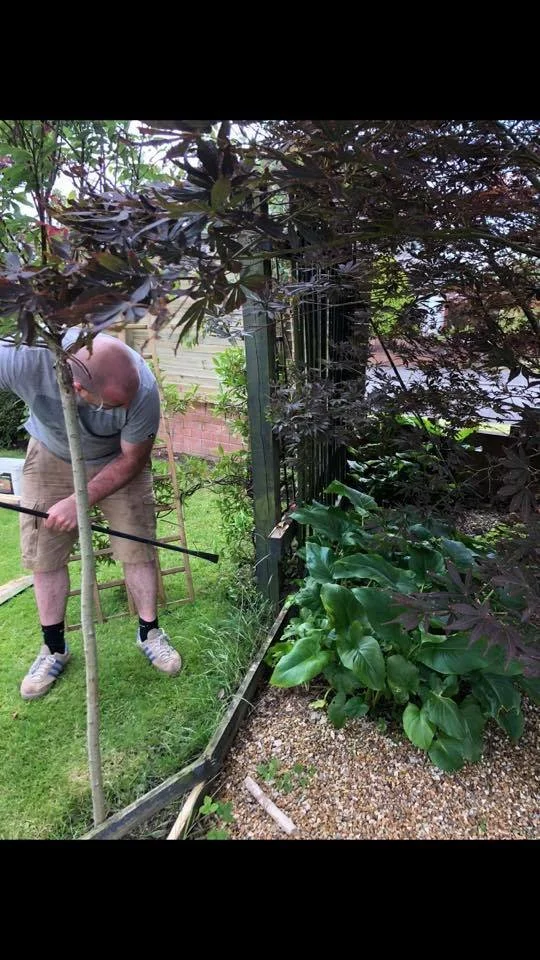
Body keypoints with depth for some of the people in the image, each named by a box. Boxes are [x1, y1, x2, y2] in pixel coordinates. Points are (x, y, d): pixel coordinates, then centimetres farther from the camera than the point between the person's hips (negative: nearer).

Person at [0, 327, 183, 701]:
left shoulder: (143, 389, -36)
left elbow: (132, 460, -19)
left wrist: (79, 501, -23)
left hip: (118, 462, -1)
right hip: (51, 456, 1)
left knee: (139, 547, -2)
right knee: (44, 554, 4)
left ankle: (150, 632, 21)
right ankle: (54, 648, 25)